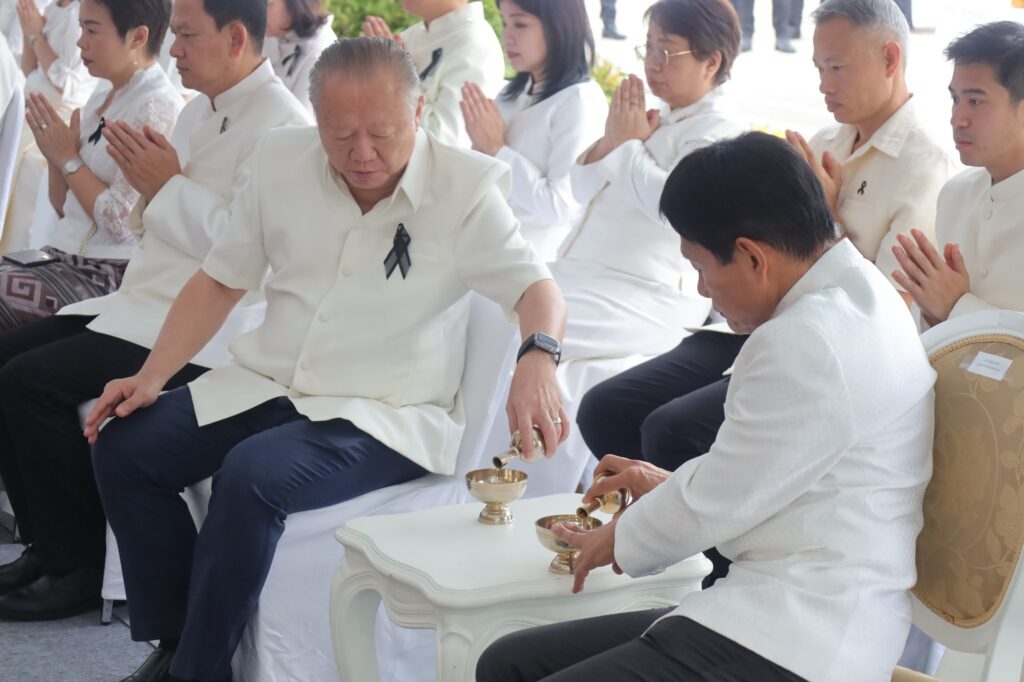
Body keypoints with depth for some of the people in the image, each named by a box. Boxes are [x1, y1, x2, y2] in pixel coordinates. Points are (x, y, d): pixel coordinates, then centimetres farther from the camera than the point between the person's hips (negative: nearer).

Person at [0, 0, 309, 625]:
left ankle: (79, 565, -5)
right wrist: (147, 182, 3)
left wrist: (167, 185, -13)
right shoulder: (201, 112, 16)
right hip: (147, 302, 10)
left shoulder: (280, 125, -14)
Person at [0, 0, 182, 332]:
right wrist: (55, 155, 0)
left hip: (109, 277, -8)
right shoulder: (103, 94, 12)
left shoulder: (157, 109, -14)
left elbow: (121, 223, -19)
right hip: (64, 256, 9)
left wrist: (68, 159, -9)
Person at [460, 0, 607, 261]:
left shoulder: (581, 100, -13)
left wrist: (496, 149, -14)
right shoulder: (512, 93, 9)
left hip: (541, 261, -6)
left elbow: (561, 205, -20)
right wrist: (479, 146, -8)